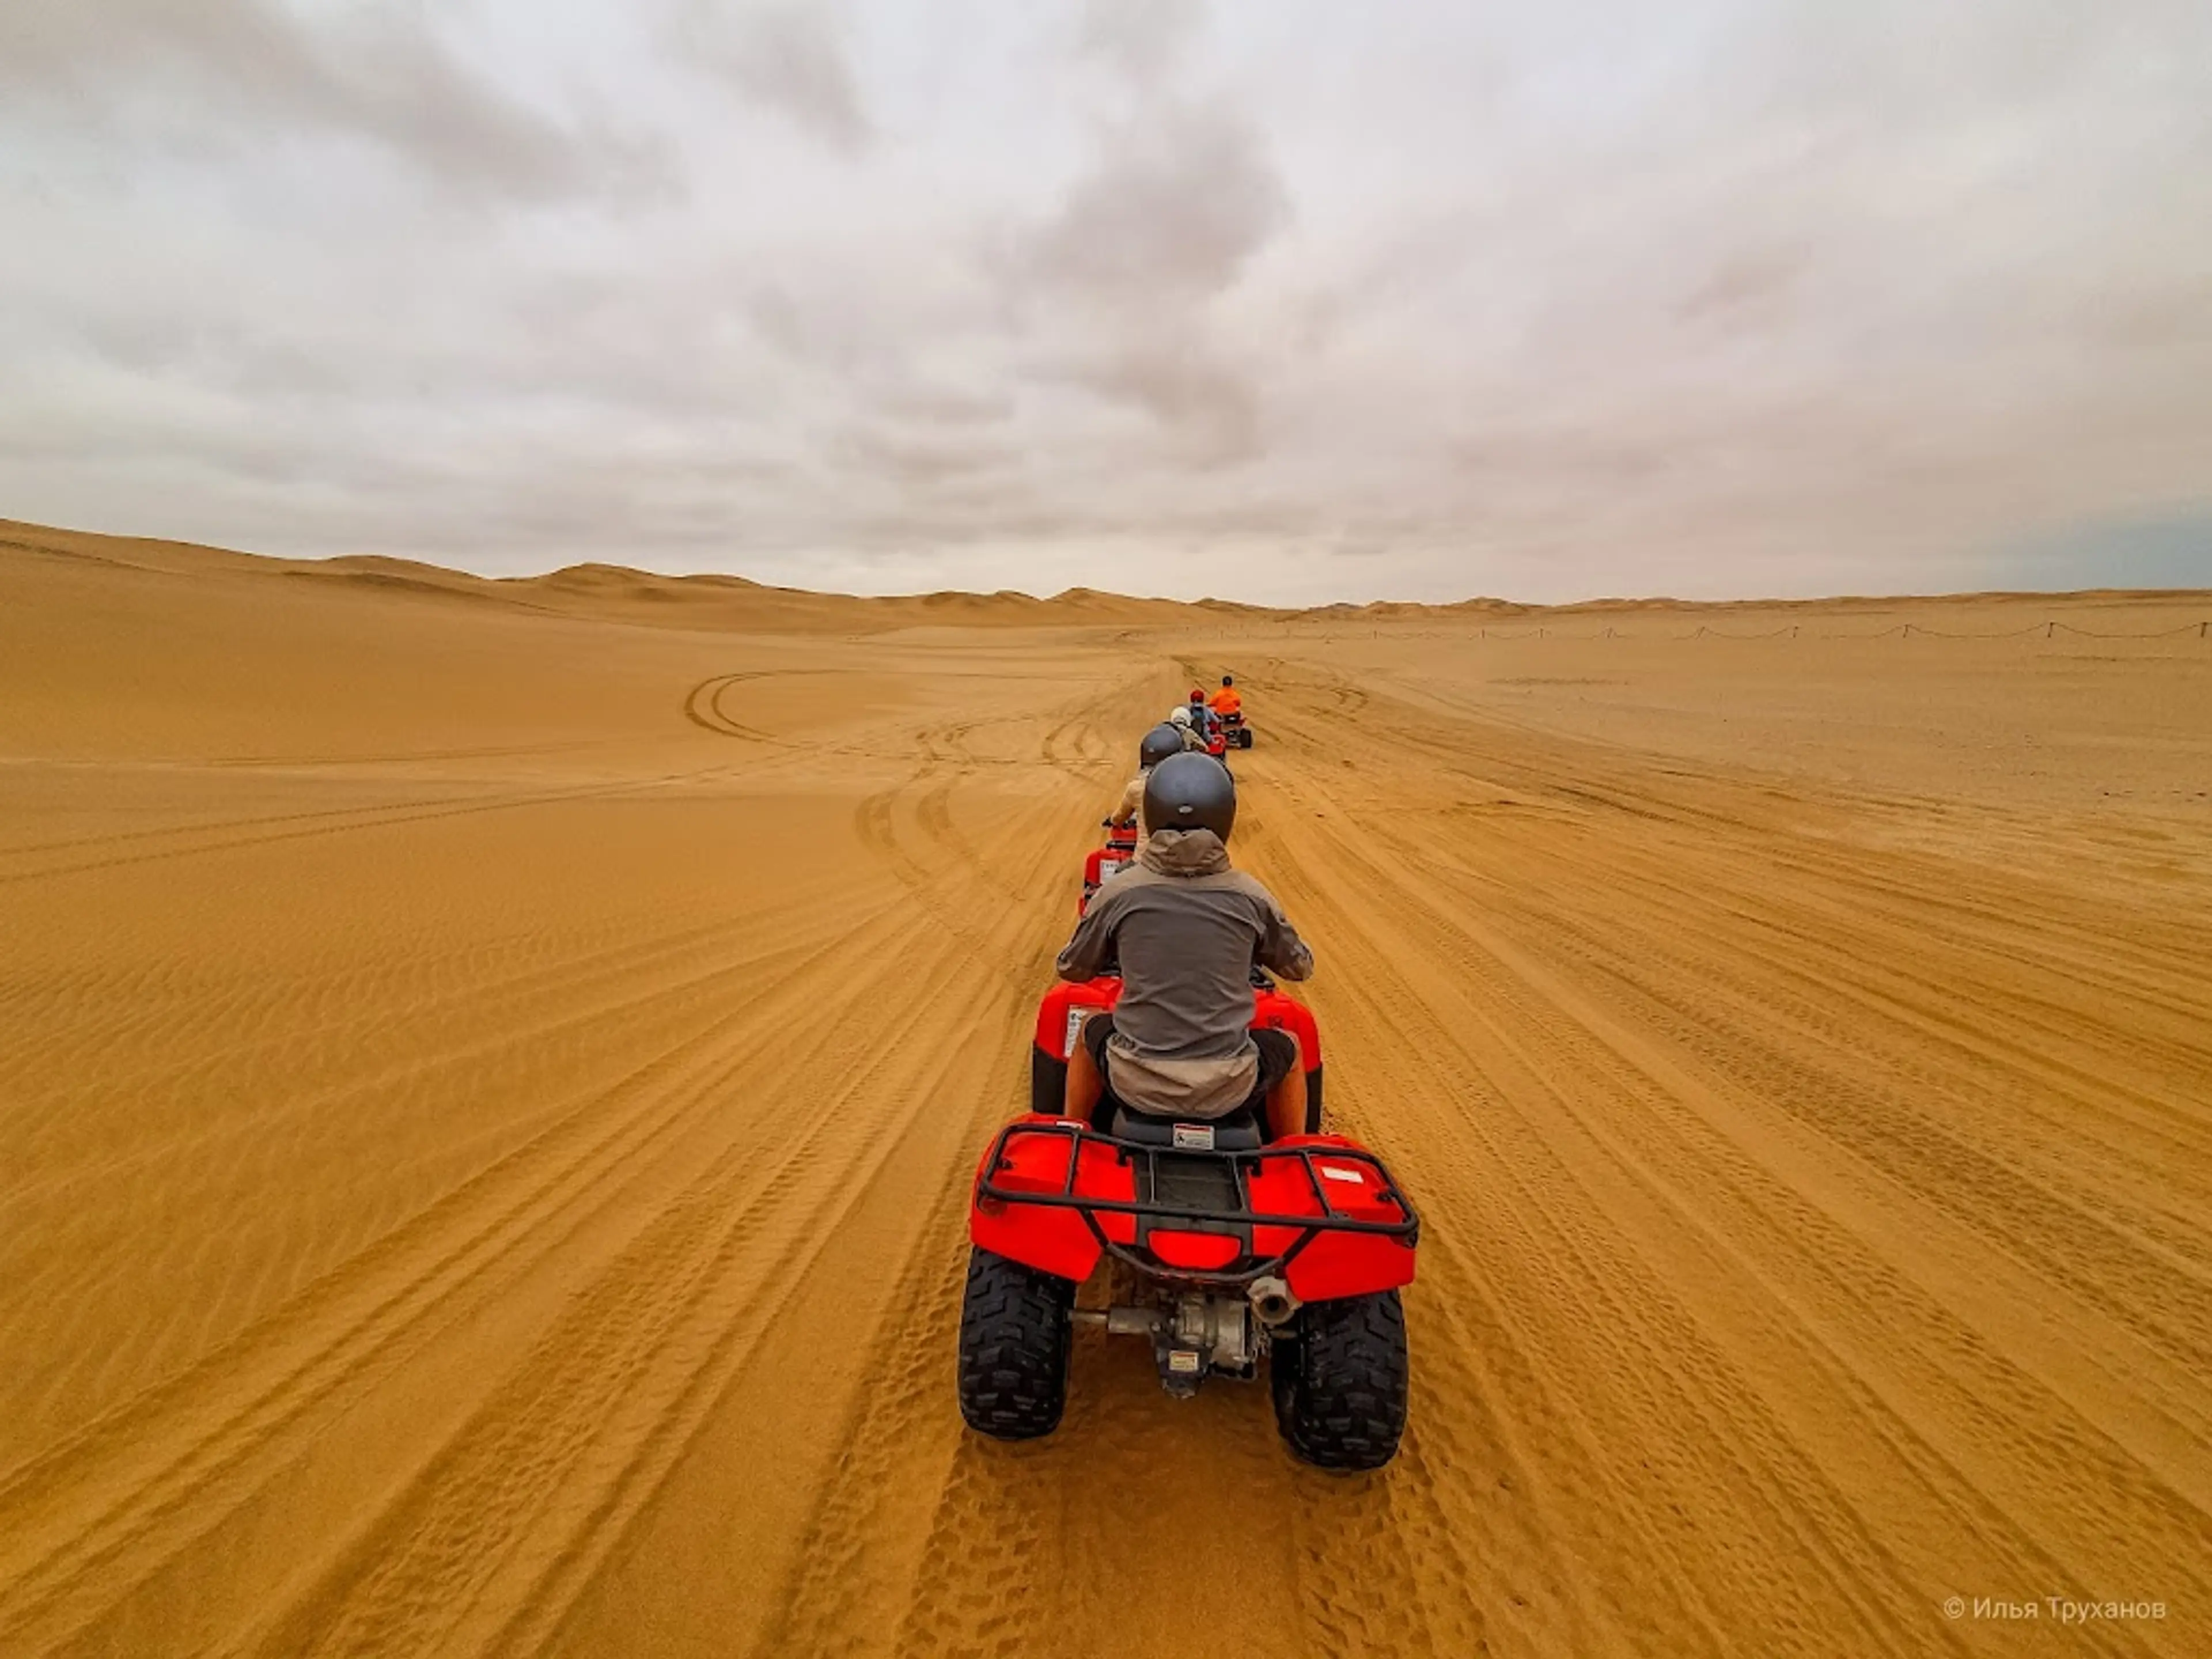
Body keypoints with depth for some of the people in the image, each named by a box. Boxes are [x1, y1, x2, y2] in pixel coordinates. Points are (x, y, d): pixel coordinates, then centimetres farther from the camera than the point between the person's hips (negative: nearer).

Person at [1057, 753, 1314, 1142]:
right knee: (1289, 1050, 31)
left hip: (1136, 1084, 0)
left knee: (1092, 1032, 32)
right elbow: (1300, 967, 11)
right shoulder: (1251, 896, -6)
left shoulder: (1118, 891, -7)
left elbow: (1070, 969, 8)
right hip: (1229, 1089, 0)